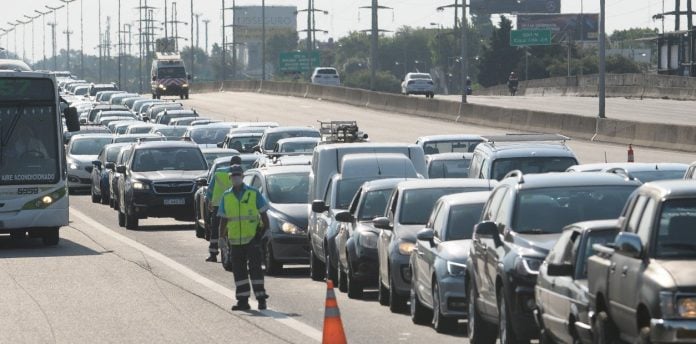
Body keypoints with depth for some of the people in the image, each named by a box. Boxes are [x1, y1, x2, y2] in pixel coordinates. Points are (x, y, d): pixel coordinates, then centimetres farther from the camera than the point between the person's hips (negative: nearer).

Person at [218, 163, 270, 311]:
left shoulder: (254, 193, 1)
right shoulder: (226, 196, 10)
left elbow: (263, 214, 3)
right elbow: (223, 218, 13)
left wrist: (265, 229, -6)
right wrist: (222, 236, 4)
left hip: (252, 238, -4)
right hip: (235, 240, 4)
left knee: (255, 268, -6)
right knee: (239, 270, 4)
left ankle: (261, 298, -1)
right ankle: (243, 300, 9)